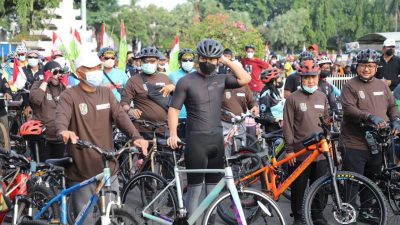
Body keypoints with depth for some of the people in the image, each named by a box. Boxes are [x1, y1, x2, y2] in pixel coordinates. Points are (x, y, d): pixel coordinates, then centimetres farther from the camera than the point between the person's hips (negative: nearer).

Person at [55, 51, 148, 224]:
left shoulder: (106, 93, 9)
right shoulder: (69, 96, -6)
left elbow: (120, 116, -3)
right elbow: (61, 116, -24)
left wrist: (136, 136, -21)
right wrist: (63, 131, -48)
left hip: (108, 169, 4)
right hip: (81, 172, -4)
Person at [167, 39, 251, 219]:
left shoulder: (221, 79, 7)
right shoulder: (186, 81, -3)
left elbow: (245, 79, -4)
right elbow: (174, 109, -4)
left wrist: (227, 61, -3)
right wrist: (173, 134, -17)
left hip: (217, 139, 4)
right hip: (196, 140, -4)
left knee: (213, 187, 12)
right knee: (195, 187, -3)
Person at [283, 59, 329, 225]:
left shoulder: (322, 97, 10)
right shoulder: (293, 98, -5)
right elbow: (288, 126, -5)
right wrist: (289, 149, -8)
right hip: (300, 152, -4)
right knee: (298, 188, 5)